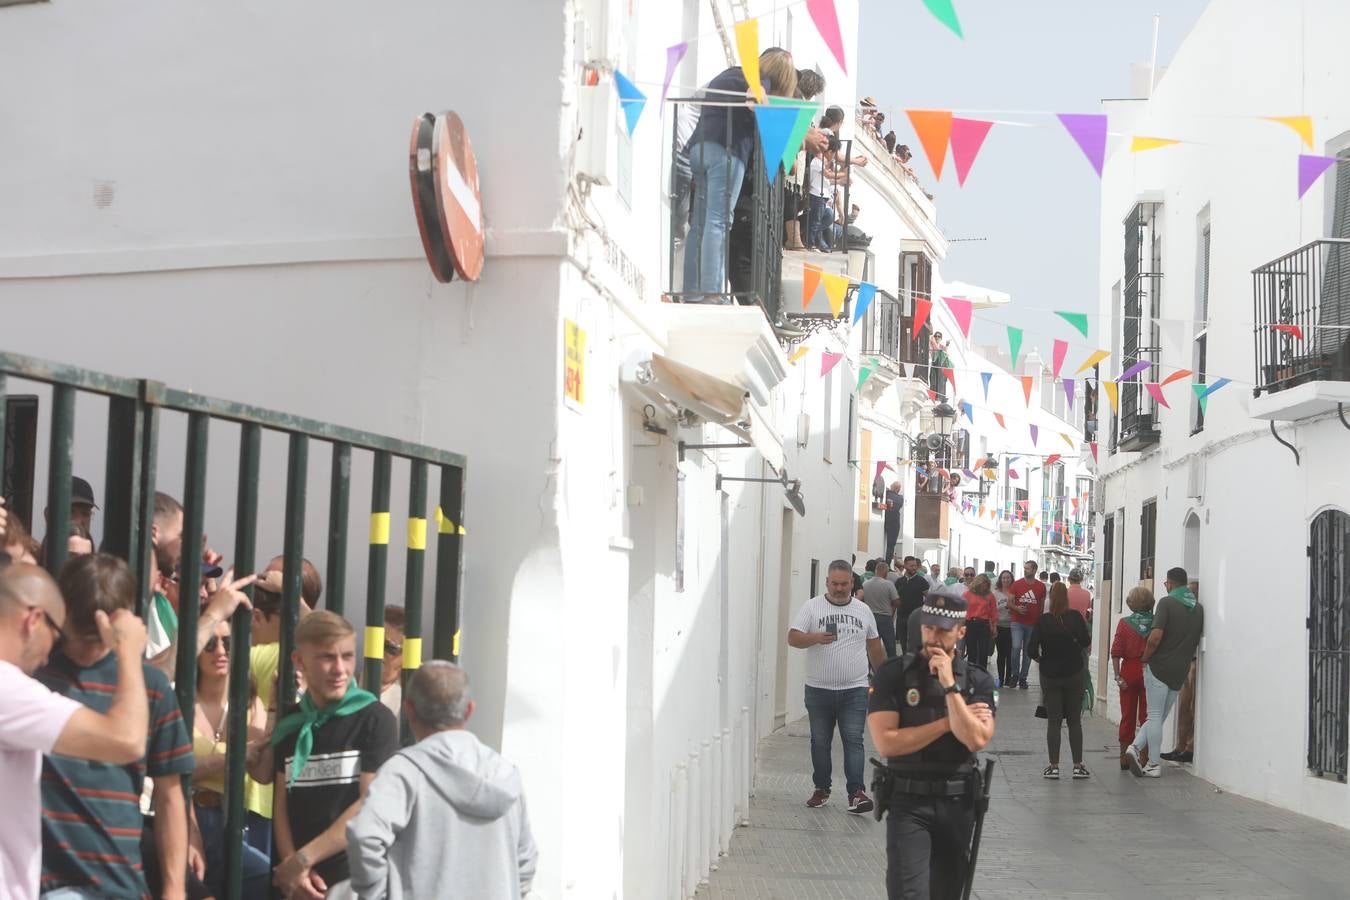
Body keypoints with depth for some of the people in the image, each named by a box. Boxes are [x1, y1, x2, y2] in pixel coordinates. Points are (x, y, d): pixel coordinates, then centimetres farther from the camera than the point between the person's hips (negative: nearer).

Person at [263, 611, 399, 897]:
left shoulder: (375, 719, -4)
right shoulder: (290, 726, 10)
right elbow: (280, 804, 8)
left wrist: (303, 859, -10)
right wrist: (290, 866, -9)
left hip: (355, 876, -5)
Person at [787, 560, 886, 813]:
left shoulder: (863, 610, 9)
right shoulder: (812, 607, 1)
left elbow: (875, 647, 18)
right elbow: (793, 638, -7)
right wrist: (816, 638, -25)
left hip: (854, 690, 0)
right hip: (818, 690, 0)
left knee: (853, 741, -8)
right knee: (820, 742, 10)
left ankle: (856, 793, -13)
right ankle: (821, 789, 23)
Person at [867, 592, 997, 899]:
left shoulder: (978, 681, 1)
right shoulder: (893, 674, -5)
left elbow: (976, 740, -13)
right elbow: (886, 742, -14)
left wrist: (950, 686, -17)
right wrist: (948, 723, -11)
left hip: (957, 804, 3)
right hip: (908, 803, -3)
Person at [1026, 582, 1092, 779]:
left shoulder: (1042, 621, -9)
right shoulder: (1075, 617, -9)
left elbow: (1031, 650, -12)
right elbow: (1086, 642, -15)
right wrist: (1073, 647, 6)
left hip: (1050, 676, 0)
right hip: (1074, 674, 0)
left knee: (1053, 722, 5)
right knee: (1075, 721, 8)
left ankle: (1053, 766, 4)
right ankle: (1078, 765, 8)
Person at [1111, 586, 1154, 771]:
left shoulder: (1124, 623, -5)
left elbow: (1116, 652, -9)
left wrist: (1118, 676, -6)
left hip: (1129, 670, 0)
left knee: (1127, 716, 9)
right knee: (1147, 716, 7)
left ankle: (1124, 758, 13)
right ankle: (1144, 757, 6)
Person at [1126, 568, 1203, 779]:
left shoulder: (1167, 602, -9)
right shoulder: (1198, 608, 9)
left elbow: (1156, 636, -18)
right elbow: (1198, 640, 14)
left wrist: (1146, 658, -4)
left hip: (1159, 667, -5)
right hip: (1180, 672, 5)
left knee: (1155, 716, 1)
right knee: (1159, 717, 12)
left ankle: (1154, 765, -1)